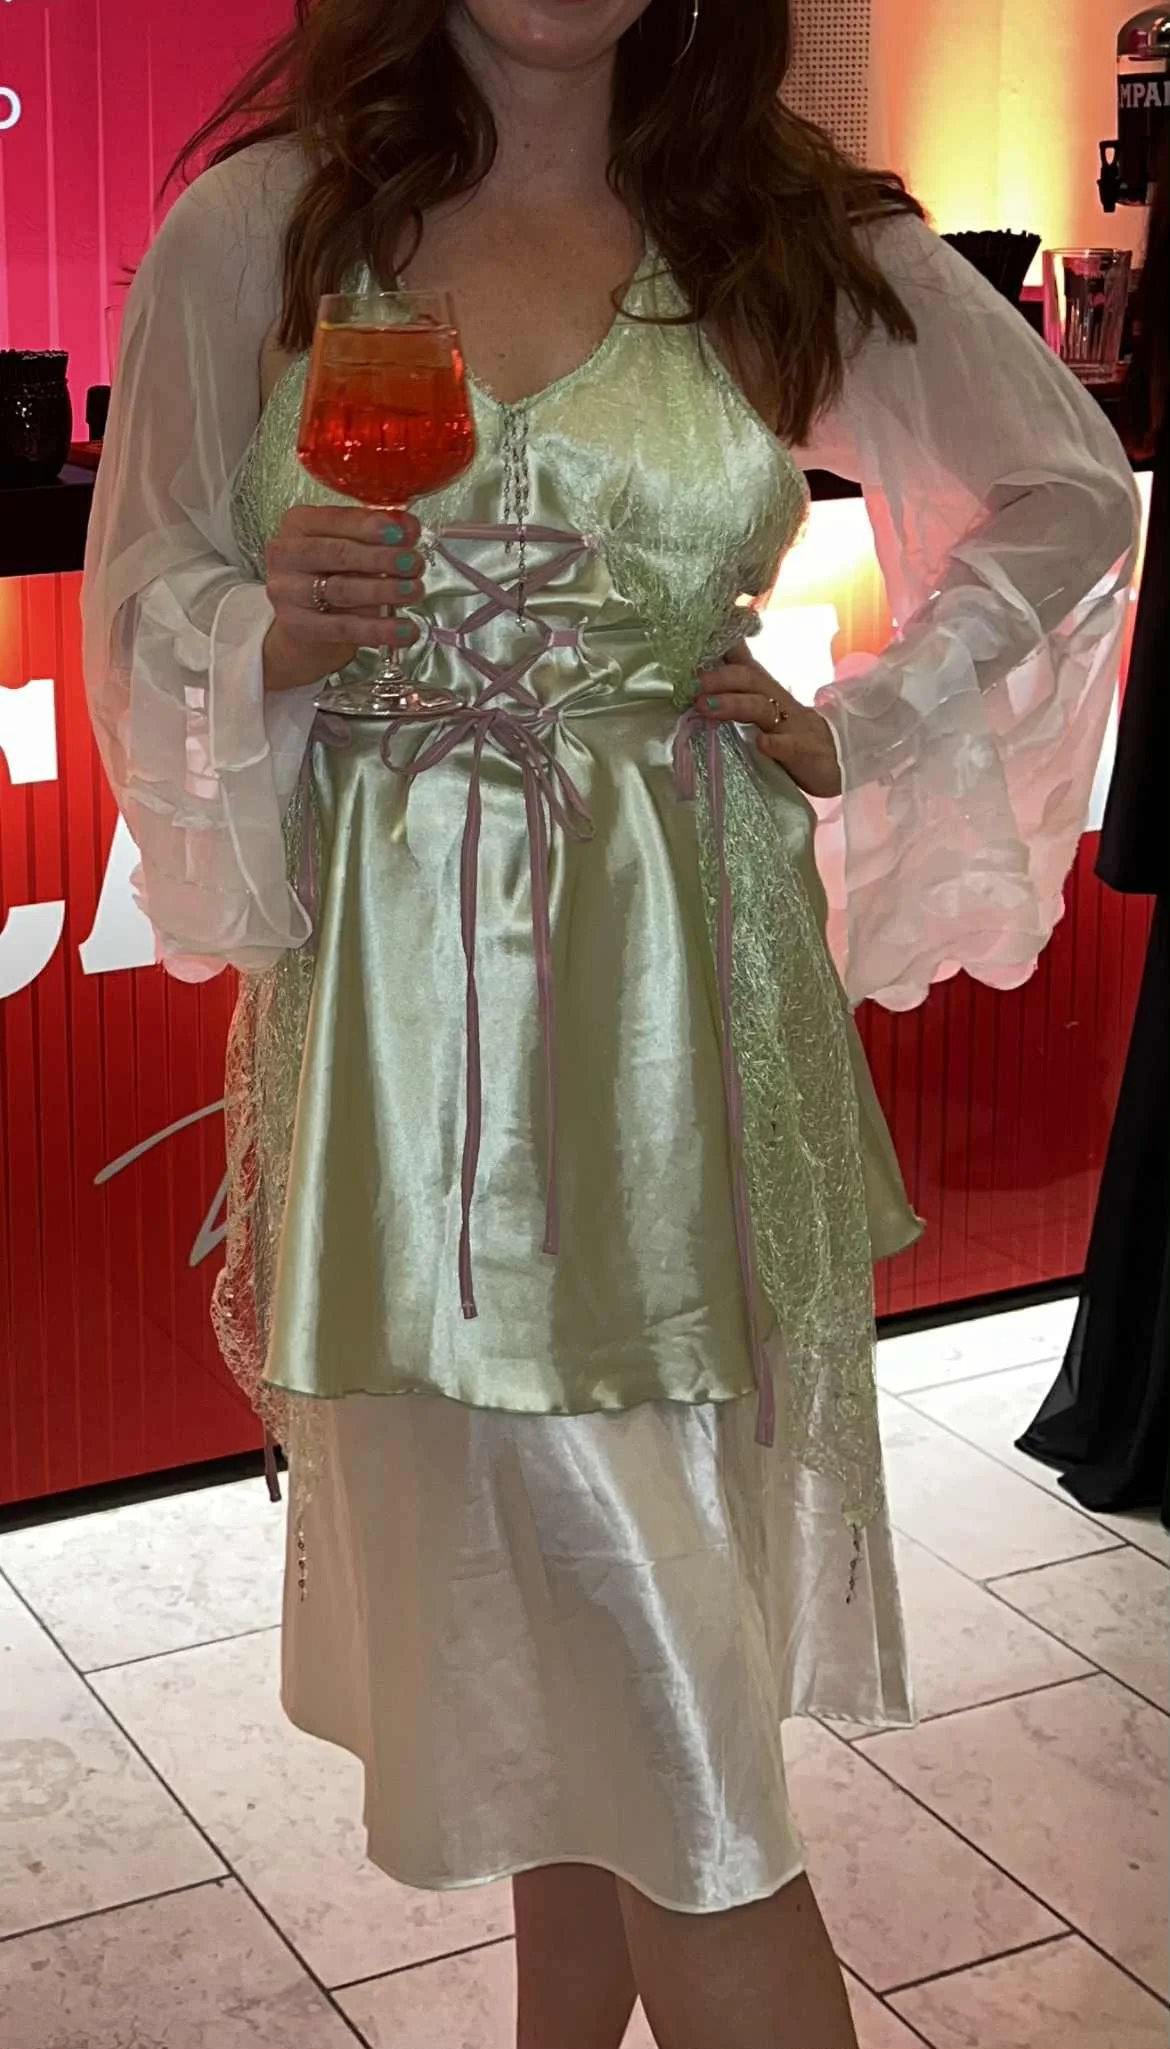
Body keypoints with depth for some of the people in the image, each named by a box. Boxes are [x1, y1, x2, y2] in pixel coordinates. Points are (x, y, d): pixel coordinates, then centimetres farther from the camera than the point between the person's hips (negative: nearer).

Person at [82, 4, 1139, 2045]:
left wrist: (861, 731, 5)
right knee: (622, 1654, 0)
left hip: (686, 988, 1)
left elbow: (1067, 491, 16)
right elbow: (143, 610, 7)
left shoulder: (800, 233, 5)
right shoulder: (249, 231, 3)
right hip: (406, 995, -1)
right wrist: (277, 635, -15)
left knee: (597, 1639, 9)